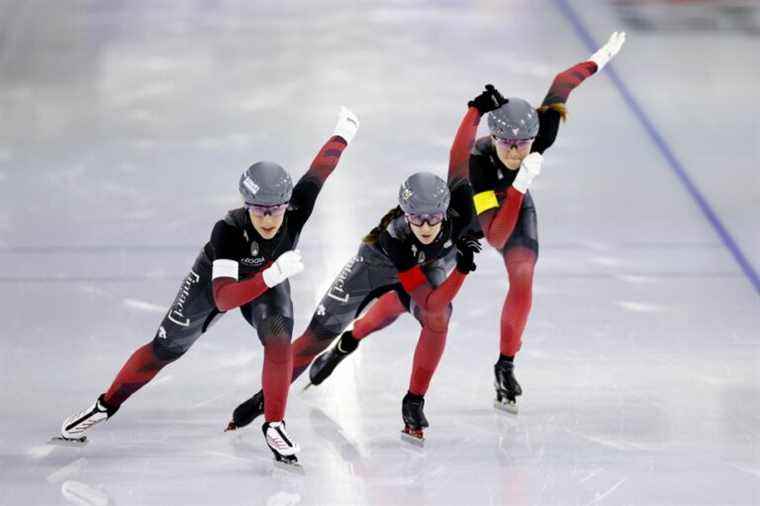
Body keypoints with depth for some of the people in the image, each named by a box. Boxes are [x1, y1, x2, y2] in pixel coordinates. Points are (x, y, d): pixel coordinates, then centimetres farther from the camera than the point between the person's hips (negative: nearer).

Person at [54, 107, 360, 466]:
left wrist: (344, 131, 2)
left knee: (278, 338, -26)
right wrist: (272, 275, -66)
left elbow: (320, 169, -18)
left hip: (269, 279, 2)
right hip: (216, 278, -2)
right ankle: (105, 407, 26)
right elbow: (224, 298, -51)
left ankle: (274, 426, -11)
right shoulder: (228, 230, -44)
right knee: (165, 349, 6)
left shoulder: (296, 211, -37)